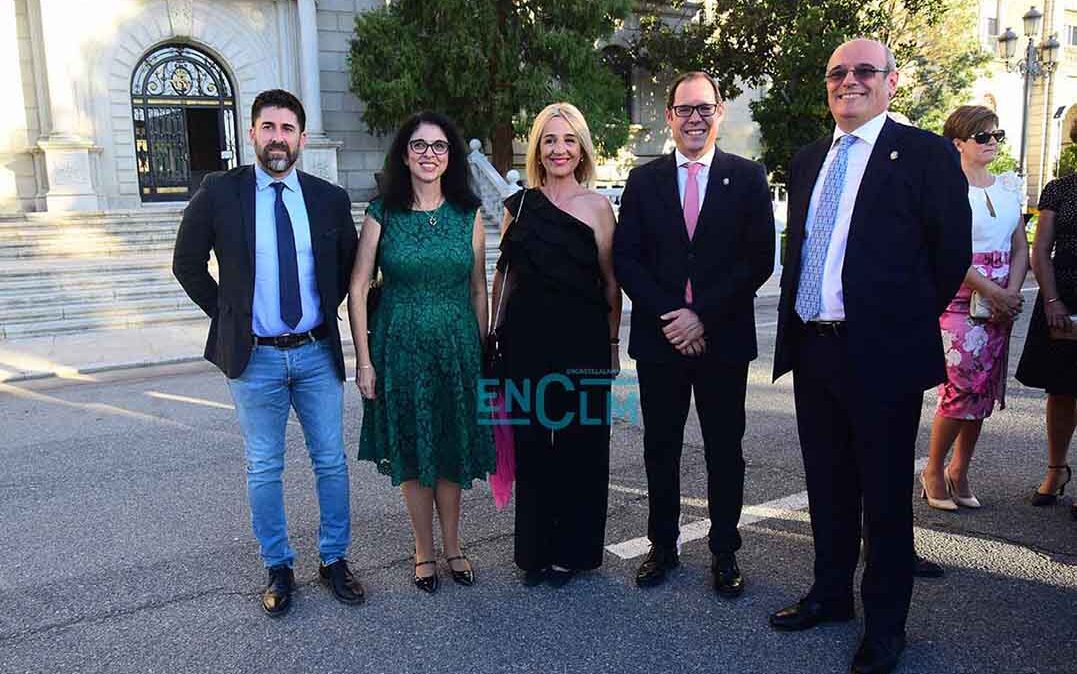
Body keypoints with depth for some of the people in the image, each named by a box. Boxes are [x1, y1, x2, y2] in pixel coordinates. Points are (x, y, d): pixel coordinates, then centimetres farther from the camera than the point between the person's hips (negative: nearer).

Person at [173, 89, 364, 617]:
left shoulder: (330, 199, 0)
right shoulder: (218, 193, -5)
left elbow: (349, 268, 13)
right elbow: (187, 264, 4)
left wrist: (326, 312, 6)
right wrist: (228, 317, 2)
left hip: (316, 352, 2)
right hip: (255, 356, -1)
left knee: (331, 463, 9)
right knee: (264, 469, 9)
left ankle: (334, 560, 26)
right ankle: (278, 568, 26)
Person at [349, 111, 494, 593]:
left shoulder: (468, 214, 2)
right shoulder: (382, 214, -4)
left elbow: (478, 290, 6)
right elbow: (357, 290, -3)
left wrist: (482, 352, 5)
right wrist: (364, 360, -7)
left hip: (457, 347, 1)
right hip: (400, 347, -1)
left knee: (452, 451, 12)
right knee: (411, 453, 10)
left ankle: (451, 546, 30)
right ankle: (425, 550, 28)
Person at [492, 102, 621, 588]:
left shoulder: (597, 205, 1)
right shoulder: (518, 205, 8)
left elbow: (610, 282, 2)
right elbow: (503, 276, 11)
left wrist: (612, 344, -1)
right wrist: (495, 337, 8)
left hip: (582, 342, -2)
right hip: (527, 342, 2)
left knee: (580, 444, 6)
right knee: (531, 444, 8)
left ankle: (573, 551, 23)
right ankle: (535, 550, 24)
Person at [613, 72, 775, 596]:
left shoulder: (748, 177, 2)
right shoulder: (643, 180, 6)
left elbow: (759, 259, -5)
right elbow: (626, 259, 0)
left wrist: (703, 315, -13)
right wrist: (671, 315, -12)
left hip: (724, 337, -1)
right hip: (658, 337, 1)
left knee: (724, 450, 8)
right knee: (660, 448, 10)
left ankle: (724, 552, 24)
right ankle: (662, 546, 26)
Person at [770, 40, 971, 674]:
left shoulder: (925, 154, -6)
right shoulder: (807, 160, 13)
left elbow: (952, 253, -5)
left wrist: (906, 322, 0)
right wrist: (796, 326, 11)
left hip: (883, 357, -5)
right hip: (812, 350, 6)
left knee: (885, 495, 7)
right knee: (828, 485, 18)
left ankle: (885, 623, 24)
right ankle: (832, 593, 36)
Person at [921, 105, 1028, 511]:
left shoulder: (1008, 186, 15)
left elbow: (1020, 249, 12)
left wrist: (1011, 294, -4)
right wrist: (991, 291, -14)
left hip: (1000, 303, 6)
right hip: (959, 298, -6)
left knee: (983, 391, 7)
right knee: (962, 389, -11)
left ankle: (959, 473, 18)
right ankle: (933, 471, 6)